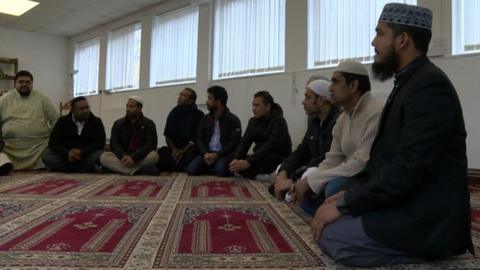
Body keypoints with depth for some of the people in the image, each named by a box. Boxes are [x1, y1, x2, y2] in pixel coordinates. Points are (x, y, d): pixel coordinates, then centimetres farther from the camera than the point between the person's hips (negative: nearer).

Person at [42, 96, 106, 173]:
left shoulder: (96, 122, -3)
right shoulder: (62, 121, 0)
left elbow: (100, 143, -13)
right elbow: (53, 142, -8)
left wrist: (82, 152, -28)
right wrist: (67, 153, -27)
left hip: (87, 156, -2)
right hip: (66, 156, 2)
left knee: (100, 154, -32)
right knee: (46, 155, -24)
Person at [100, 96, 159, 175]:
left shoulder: (149, 124, 0)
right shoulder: (118, 123, 7)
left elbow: (151, 145, -14)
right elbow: (114, 144, -4)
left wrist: (134, 157, -29)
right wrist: (123, 156, -26)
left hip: (142, 158, -2)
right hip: (123, 157, 3)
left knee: (154, 155, -33)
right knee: (104, 157, -25)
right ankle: (139, 171, -36)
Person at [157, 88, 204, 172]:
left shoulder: (198, 115, -1)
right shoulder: (173, 113, 13)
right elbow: (167, 135, 10)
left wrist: (183, 151, -18)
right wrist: (173, 149, -8)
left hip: (190, 148, -4)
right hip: (174, 148, 4)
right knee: (160, 154, -25)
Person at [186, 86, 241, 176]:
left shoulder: (233, 120, -1)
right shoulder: (205, 119, 13)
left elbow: (234, 142, -9)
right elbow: (199, 139, 7)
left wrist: (217, 155, -21)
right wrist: (205, 153, -14)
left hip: (223, 154, -4)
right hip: (207, 153, 4)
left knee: (220, 170, -36)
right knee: (191, 169, -23)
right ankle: (211, 169, 5)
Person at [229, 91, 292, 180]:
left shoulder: (278, 121, -12)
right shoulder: (253, 121, 11)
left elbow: (270, 146, -25)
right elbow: (244, 142, 0)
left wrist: (249, 162, -34)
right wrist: (236, 158, -20)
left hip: (278, 158, -7)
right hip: (260, 157, 7)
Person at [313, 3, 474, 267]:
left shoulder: (430, 85, -19)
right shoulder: (409, 82, 13)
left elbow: (407, 169, -26)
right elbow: (384, 157, 15)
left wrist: (345, 205, -19)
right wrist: (350, 194, 4)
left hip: (428, 218, -9)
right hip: (407, 203, 9)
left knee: (330, 234, -18)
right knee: (328, 219, 6)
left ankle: (420, 254, -5)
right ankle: (410, 249, 8)